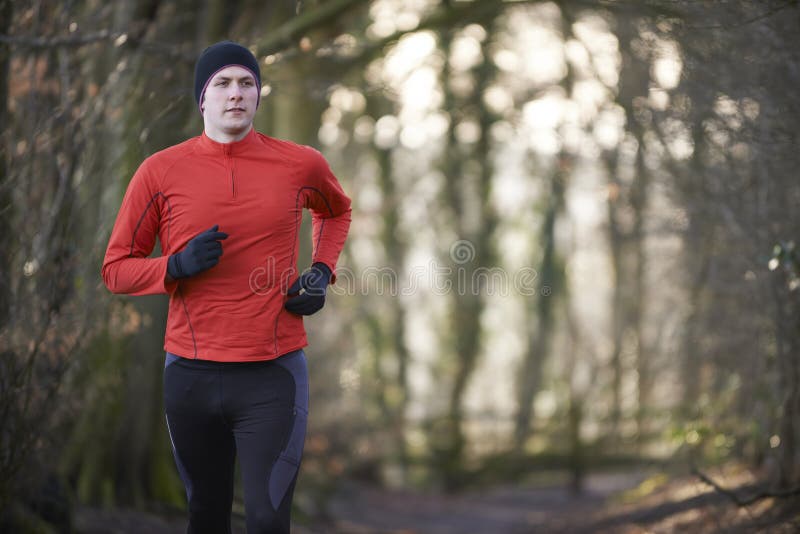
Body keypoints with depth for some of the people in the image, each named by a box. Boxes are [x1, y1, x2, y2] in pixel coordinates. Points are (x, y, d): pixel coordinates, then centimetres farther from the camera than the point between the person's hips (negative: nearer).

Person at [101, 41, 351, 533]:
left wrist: (322, 272, 7)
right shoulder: (160, 172, 0)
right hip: (191, 376, 1)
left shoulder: (301, 165, 1)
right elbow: (116, 269, 5)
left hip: (275, 374, -1)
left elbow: (337, 210, 25)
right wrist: (177, 265, -14)